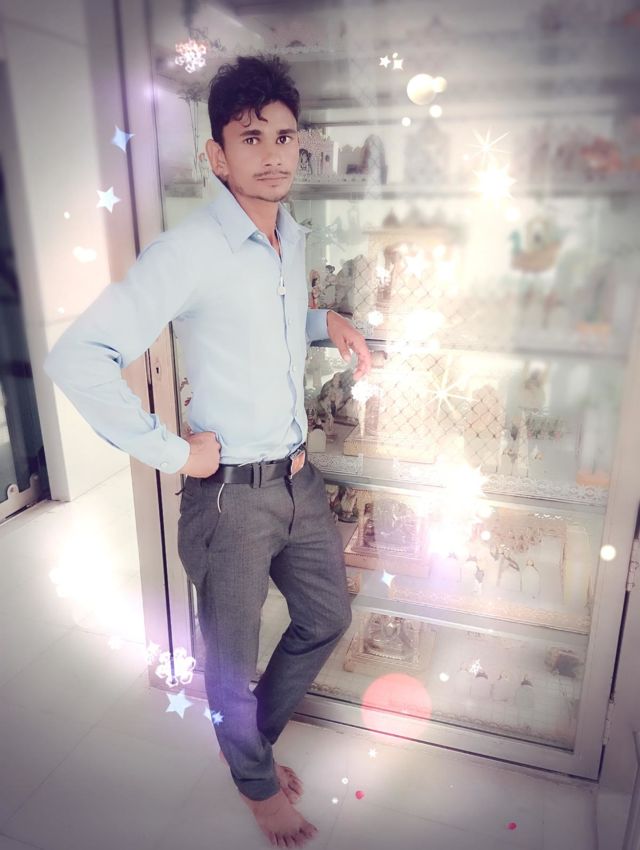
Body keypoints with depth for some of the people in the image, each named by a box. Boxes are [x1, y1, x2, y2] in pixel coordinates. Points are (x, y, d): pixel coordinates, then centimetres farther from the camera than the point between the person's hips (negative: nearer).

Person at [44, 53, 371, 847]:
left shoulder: (294, 237, 6)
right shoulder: (188, 251, -20)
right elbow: (76, 358, -26)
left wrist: (326, 321, 7)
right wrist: (170, 451, -21)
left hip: (299, 477, 8)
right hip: (231, 493, -7)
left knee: (326, 617, 22)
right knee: (233, 659, 14)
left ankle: (252, 740, 50)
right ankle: (256, 780, 47)